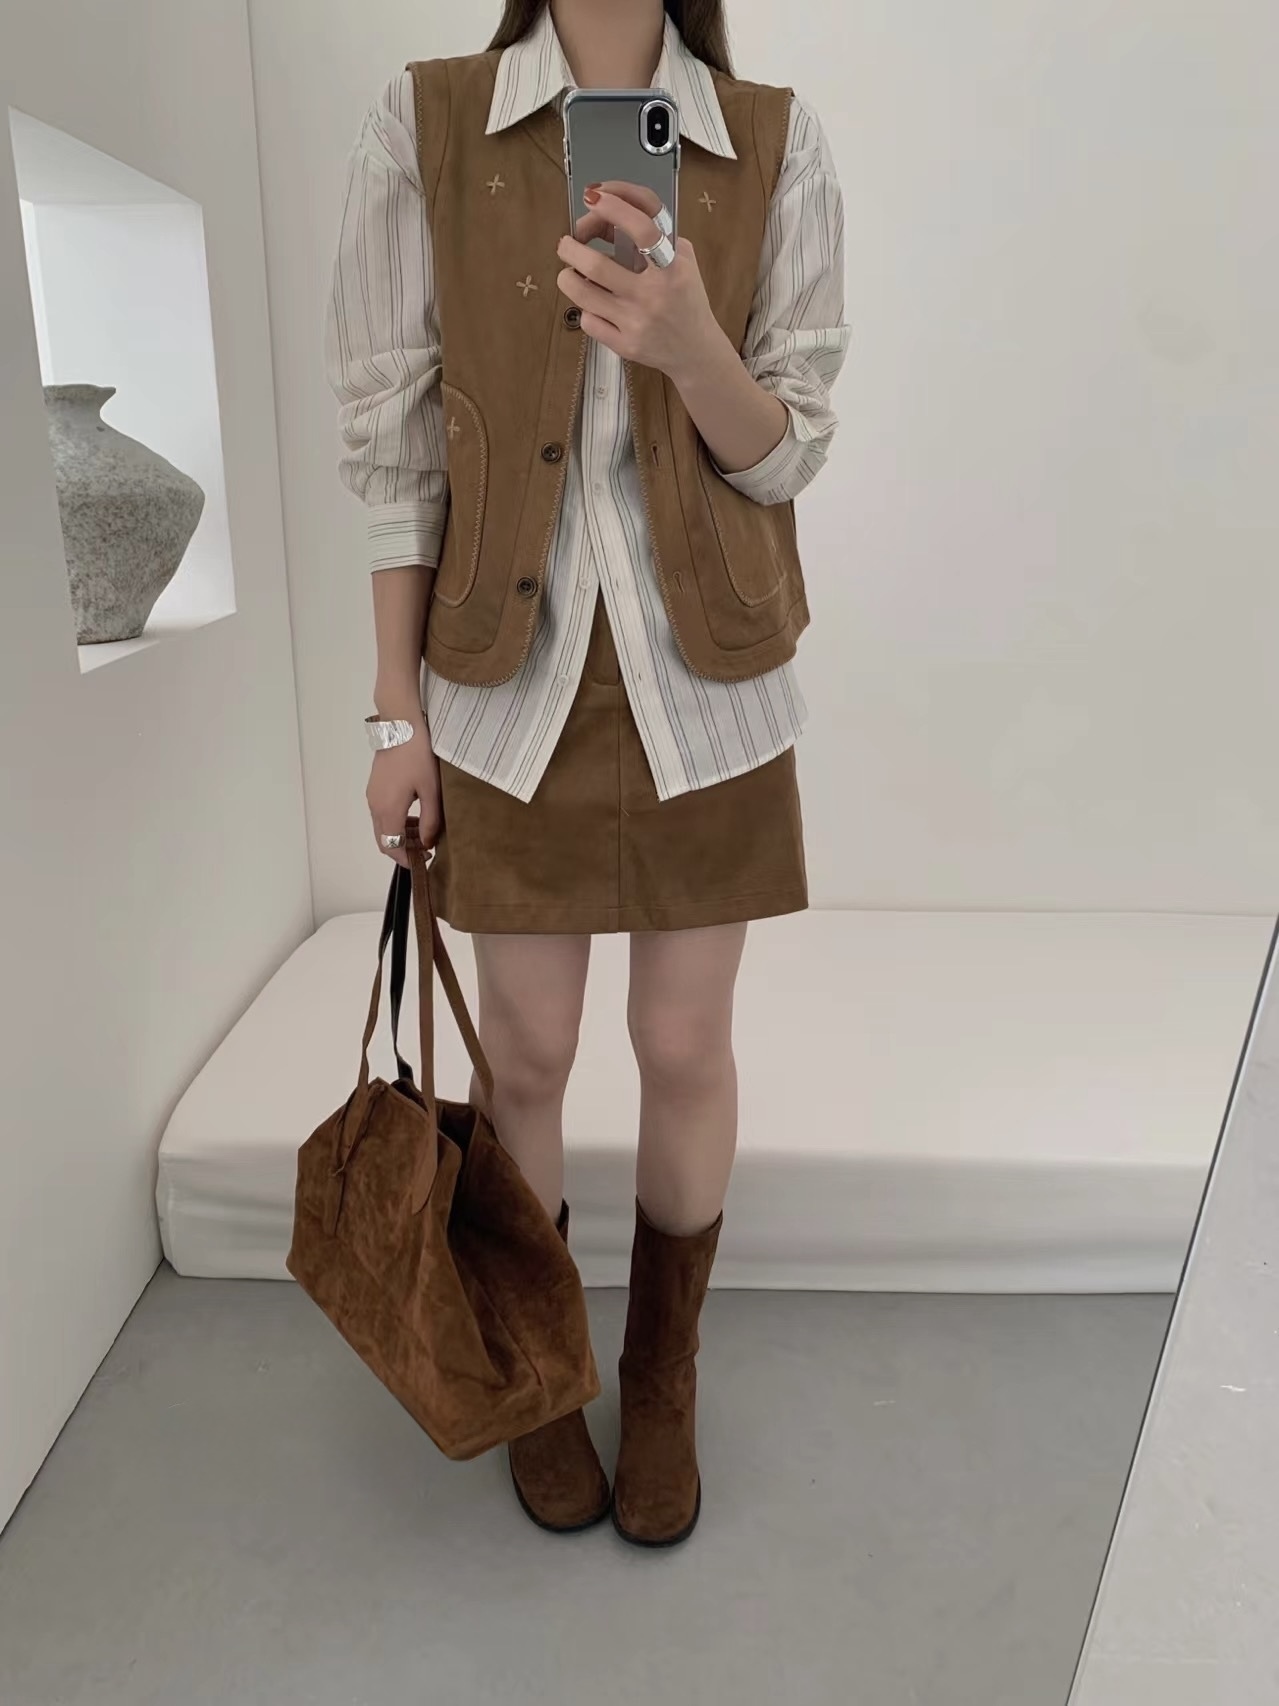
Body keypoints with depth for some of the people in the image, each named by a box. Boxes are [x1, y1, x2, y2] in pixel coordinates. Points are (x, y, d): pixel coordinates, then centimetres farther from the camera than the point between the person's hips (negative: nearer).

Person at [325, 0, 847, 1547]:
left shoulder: (777, 149, 1)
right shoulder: (422, 127, 0)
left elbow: (786, 452, -1)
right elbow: (393, 437, -1)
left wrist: (685, 344, -24)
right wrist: (398, 716, -2)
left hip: (702, 681, 1)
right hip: (511, 682, 0)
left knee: (684, 1053, 9)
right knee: (525, 1060, 9)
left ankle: (664, 1378, 35)